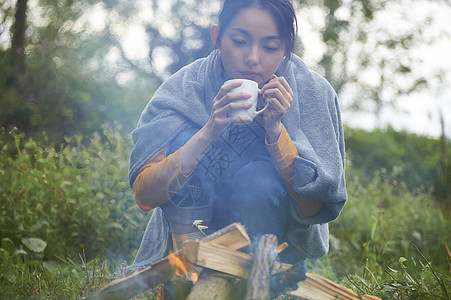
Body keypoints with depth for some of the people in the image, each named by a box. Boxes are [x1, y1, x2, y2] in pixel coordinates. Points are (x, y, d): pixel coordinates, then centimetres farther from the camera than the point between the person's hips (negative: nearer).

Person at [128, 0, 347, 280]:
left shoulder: (313, 92, -16)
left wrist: (275, 128, -31)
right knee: (184, 136, -23)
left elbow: (318, 209, -20)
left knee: (260, 179, -31)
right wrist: (208, 133, -36)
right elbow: (144, 195, -23)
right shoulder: (184, 89, -16)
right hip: (196, 225, 1)